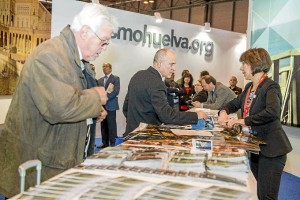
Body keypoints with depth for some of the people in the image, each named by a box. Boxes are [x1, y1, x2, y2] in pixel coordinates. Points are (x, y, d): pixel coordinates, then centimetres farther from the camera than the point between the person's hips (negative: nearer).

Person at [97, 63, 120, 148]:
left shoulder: (116, 78, 1)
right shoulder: (100, 80, 19)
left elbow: (116, 91, -12)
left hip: (111, 105, -5)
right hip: (102, 105, 5)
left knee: (111, 125, -4)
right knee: (103, 125, 7)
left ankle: (112, 143, 3)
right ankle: (105, 143, 14)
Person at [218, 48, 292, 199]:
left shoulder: (270, 87, -16)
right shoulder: (249, 87, 9)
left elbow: (273, 112, -34)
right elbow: (235, 103, 22)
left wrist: (244, 121, -29)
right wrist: (224, 111, 0)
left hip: (271, 149, -8)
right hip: (255, 146, 8)